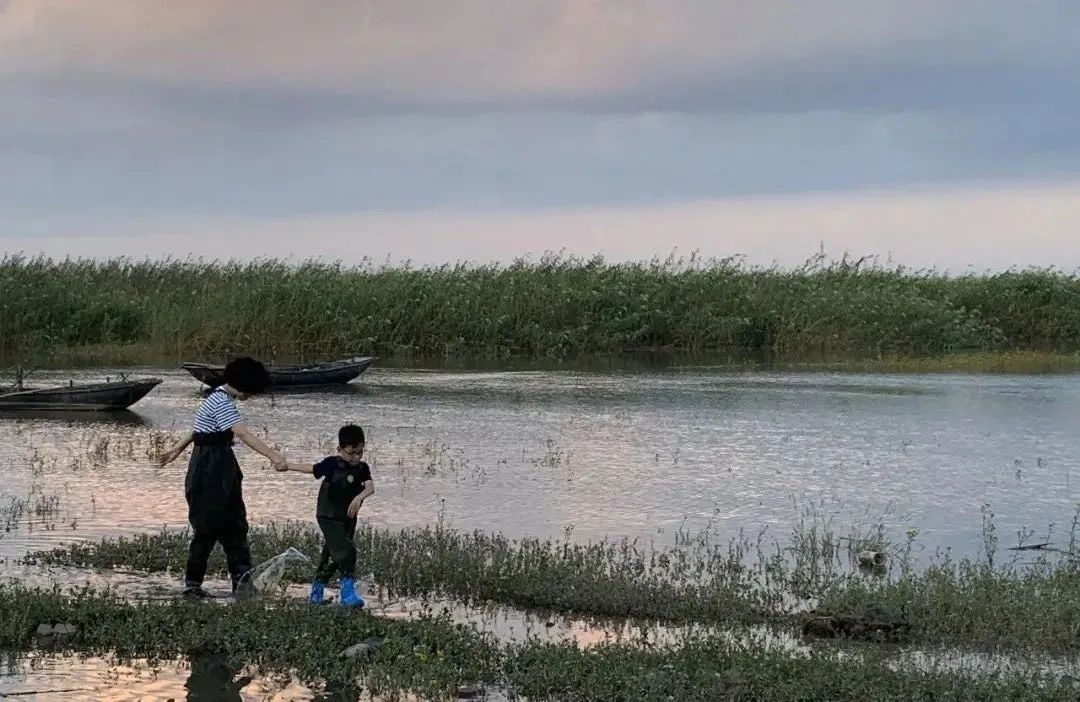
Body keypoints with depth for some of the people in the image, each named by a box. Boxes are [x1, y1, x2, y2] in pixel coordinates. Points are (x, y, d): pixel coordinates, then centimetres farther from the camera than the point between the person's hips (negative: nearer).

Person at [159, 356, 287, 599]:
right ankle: (192, 583, 7)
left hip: (223, 469, 10)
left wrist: (179, 449, 36)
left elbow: (200, 427, 25)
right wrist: (274, 456, -41)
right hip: (208, 470, -10)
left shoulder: (223, 397, 12)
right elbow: (244, 434, -32)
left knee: (234, 523, -1)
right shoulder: (221, 403, -20)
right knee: (208, 526, -2)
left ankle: (240, 573, -10)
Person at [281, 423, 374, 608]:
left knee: (332, 557, 17)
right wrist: (287, 466, 12)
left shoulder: (362, 468, -4)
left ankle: (315, 593, 34)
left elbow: (370, 487, -20)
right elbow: (310, 468, 1)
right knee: (346, 552, -20)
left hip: (348, 519, 5)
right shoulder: (332, 464, -15)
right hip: (328, 518, -5)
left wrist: (359, 497, -41)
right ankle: (348, 592, -17)